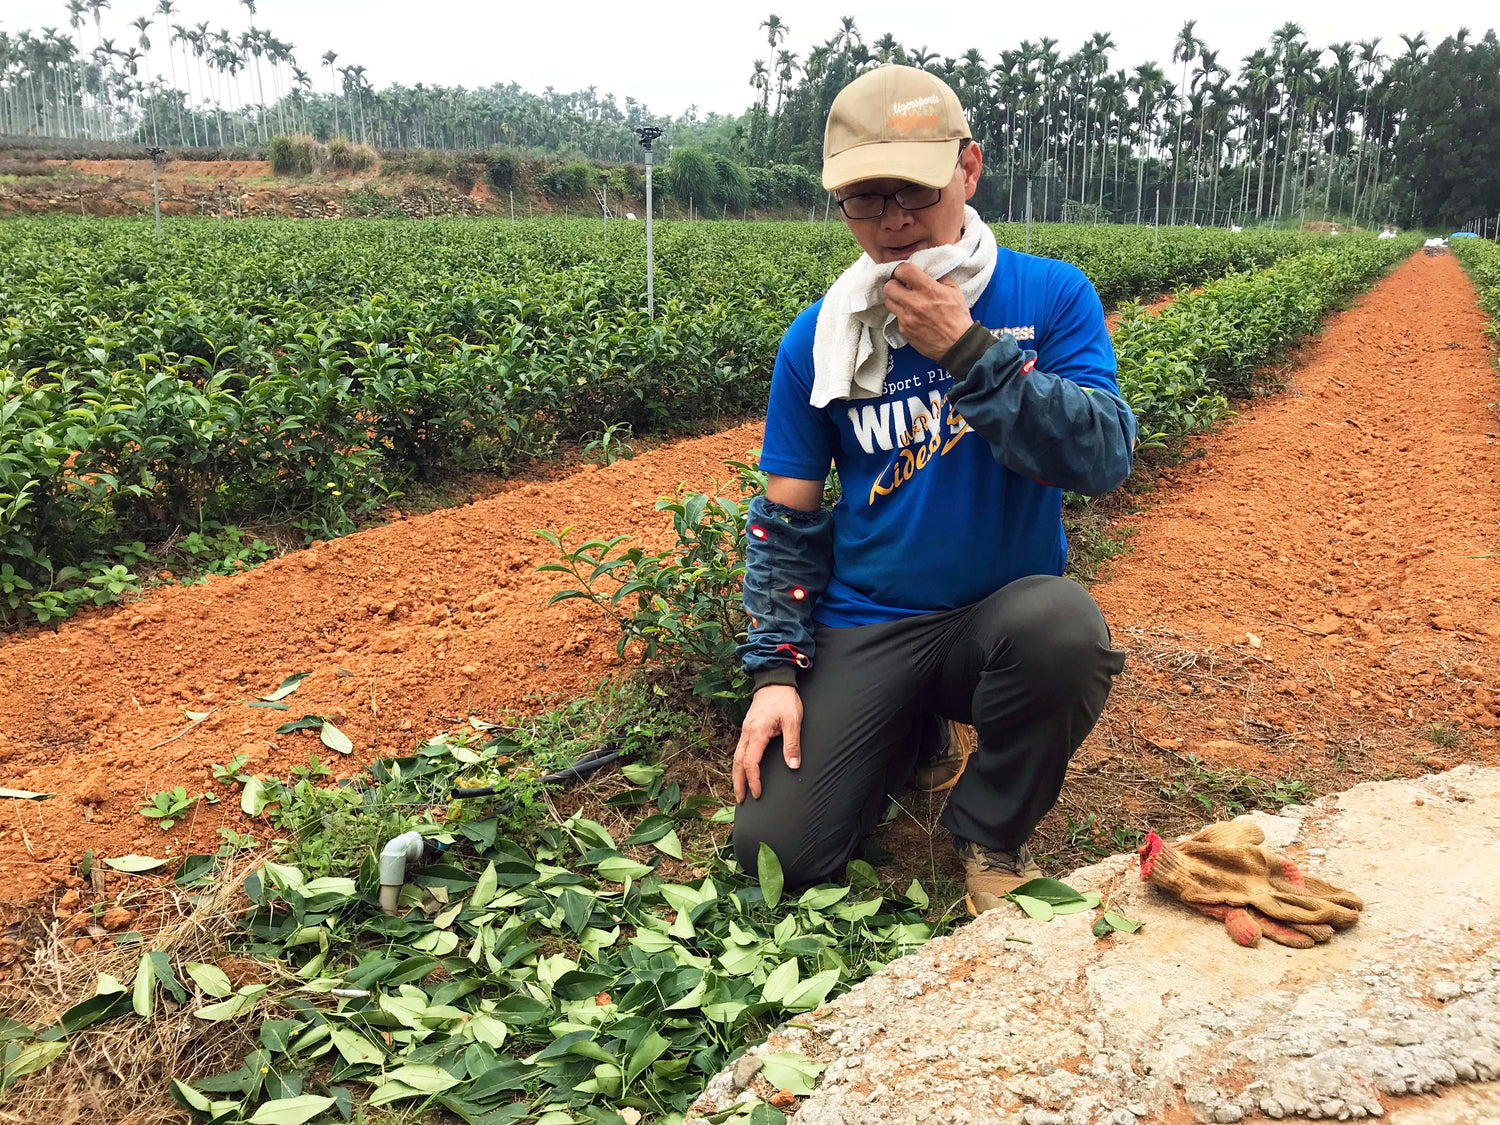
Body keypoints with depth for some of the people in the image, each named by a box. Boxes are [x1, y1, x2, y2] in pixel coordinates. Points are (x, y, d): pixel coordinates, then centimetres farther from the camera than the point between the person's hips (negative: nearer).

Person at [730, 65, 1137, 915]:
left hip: (1002, 614, -1)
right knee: (774, 851, -11)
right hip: (866, 630, 2)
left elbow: (1107, 458, -19)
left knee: (1062, 622, -38)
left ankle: (995, 838, -6)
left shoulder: (1052, 297, -6)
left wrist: (967, 348, -25)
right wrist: (775, 668, -5)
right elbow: (785, 521, 4)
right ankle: (921, 738, 21)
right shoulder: (817, 341, -1)